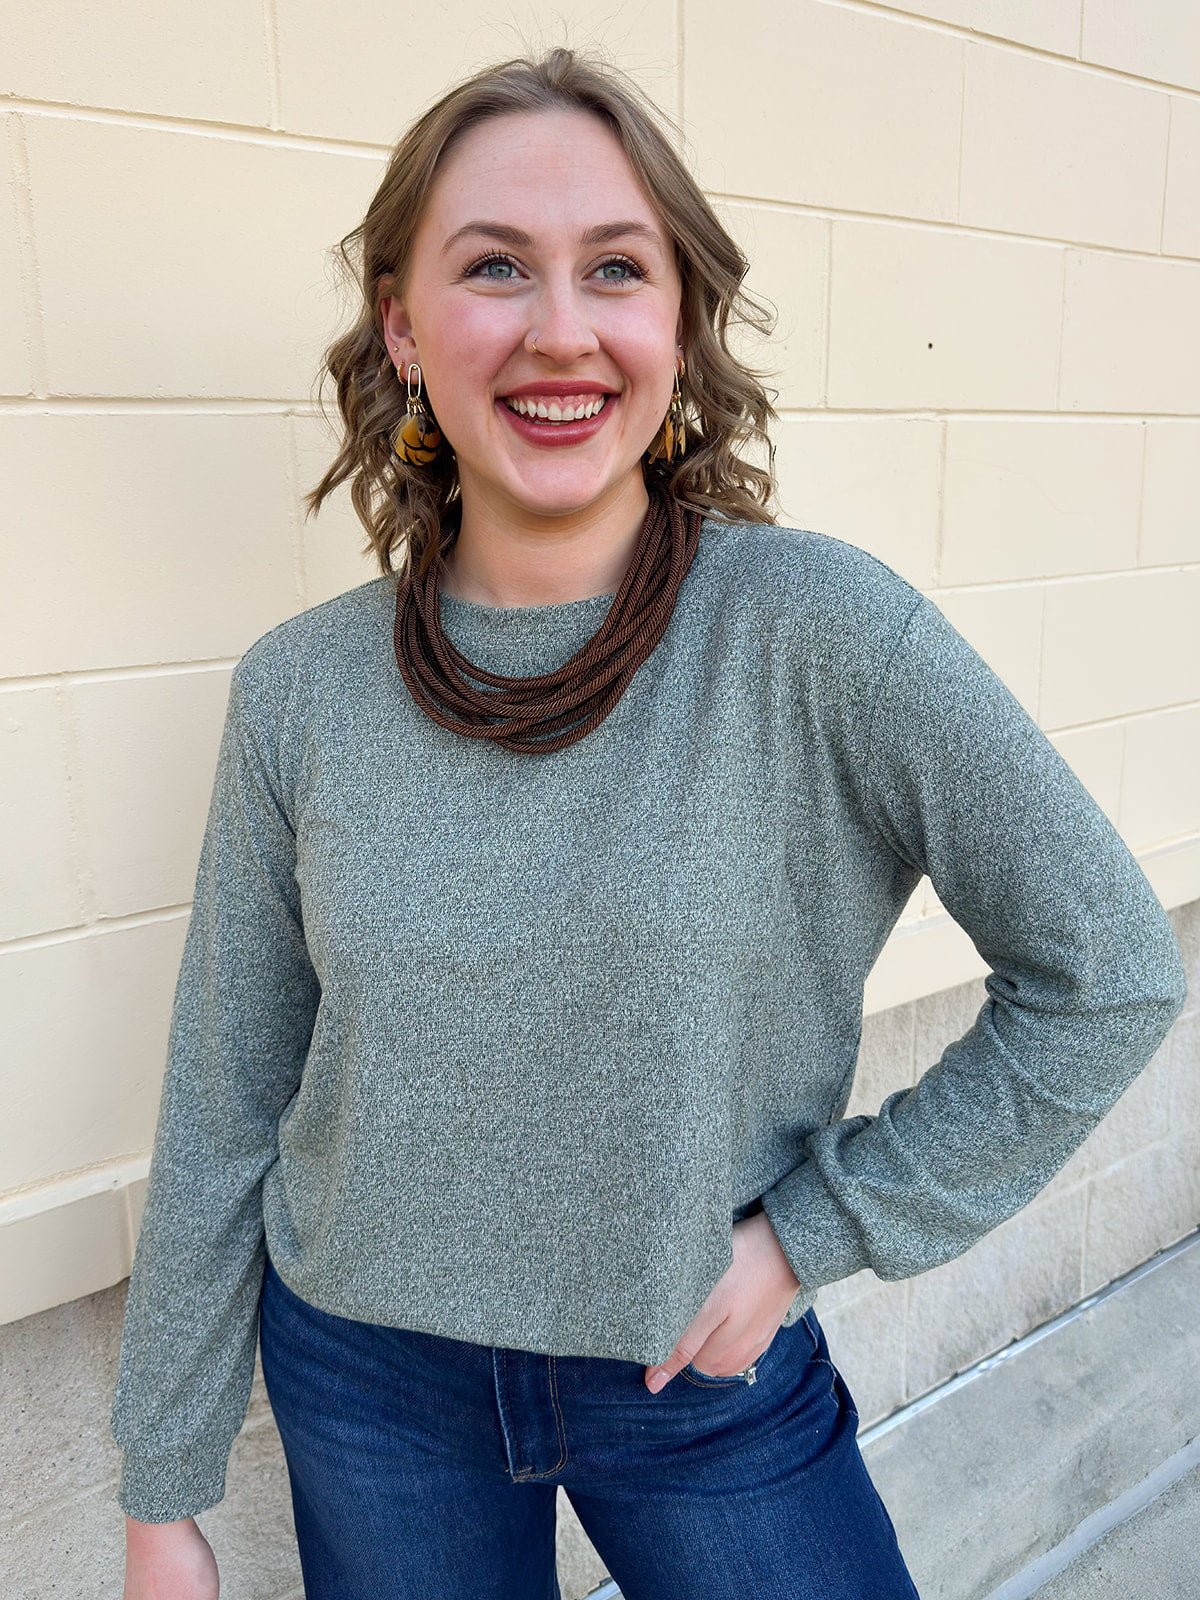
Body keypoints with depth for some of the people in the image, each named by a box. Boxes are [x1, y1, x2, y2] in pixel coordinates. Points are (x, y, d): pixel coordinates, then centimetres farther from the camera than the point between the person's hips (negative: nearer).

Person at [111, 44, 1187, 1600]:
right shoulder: (301, 687, -10)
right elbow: (221, 1107, -2)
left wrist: (813, 1229, -11)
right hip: (366, 1383, 3)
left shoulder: (815, 627, -19)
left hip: (705, 1373, -1)